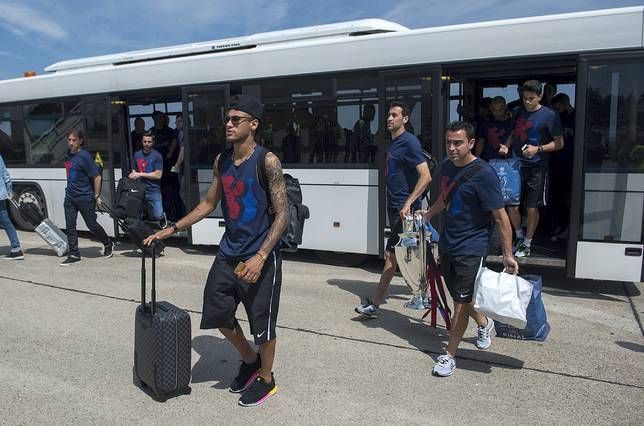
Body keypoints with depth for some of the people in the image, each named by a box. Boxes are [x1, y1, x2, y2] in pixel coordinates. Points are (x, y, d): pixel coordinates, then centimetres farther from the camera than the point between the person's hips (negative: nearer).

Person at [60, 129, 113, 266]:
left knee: (92, 225, 3)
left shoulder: (84, 156, -14)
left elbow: (97, 177, -14)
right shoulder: (69, 155, 7)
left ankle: (108, 244, 26)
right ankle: (74, 255, 12)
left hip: (85, 197, -7)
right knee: (70, 226, 5)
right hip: (70, 197, 7)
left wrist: (97, 196, -11)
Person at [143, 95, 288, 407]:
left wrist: (260, 257, -24)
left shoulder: (267, 161, -13)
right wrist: (172, 229, 11)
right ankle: (250, 361, 39)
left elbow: (282, 214, -16)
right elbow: (208, 204, 17)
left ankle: (266, 379, 32)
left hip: (260, 257, -6)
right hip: (229, 252, 6)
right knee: (217, 313, 13)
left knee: (262, 323, 6)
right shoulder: (221, 161, 6)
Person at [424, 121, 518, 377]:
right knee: (459, 297, 20)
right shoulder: (447, 166, 3)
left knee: (461, 303, 0)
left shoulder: (483, 174, -19)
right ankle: (484, 324, 48)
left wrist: (508, 255, -17)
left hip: (470, 250, -7)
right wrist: (426, 217, 20)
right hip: (447, 245, 7)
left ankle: (450, 356, 14)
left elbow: (500, 217, -17)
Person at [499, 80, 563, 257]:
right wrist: (507, 145, 2)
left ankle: (527, 244, 20)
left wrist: (538, 149, -18)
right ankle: (519, 237, 26)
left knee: (532, 208, 3)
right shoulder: (519, 112, 7)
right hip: (517, 164, 4)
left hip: (537, 167, -4)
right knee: (511, 205, 2)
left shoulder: (549, 115, -7)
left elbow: (559, 143, -4)